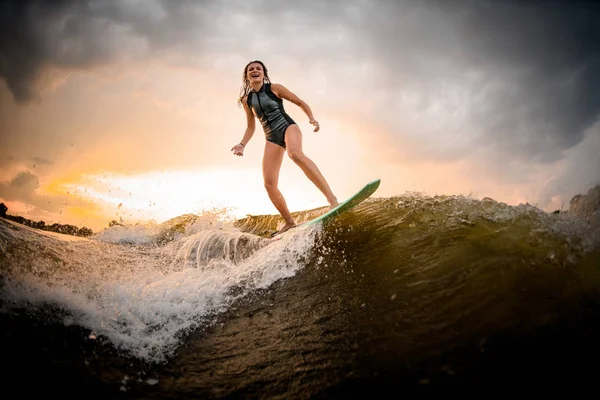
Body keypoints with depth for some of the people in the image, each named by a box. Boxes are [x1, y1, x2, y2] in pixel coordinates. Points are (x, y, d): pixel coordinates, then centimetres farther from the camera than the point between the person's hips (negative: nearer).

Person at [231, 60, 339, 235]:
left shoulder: (274, 88, 3)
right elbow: (251, 127, 22)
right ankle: (289, 222, 6)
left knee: (295, 153, -40)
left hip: (288, 127, -5)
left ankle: (332, 199, -48)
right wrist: (242, 144, 5)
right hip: (272, 138, 5)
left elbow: (300, 103, 7)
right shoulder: (246, 100, 12)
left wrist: (311, 118, -10)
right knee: (269, 184, -9)